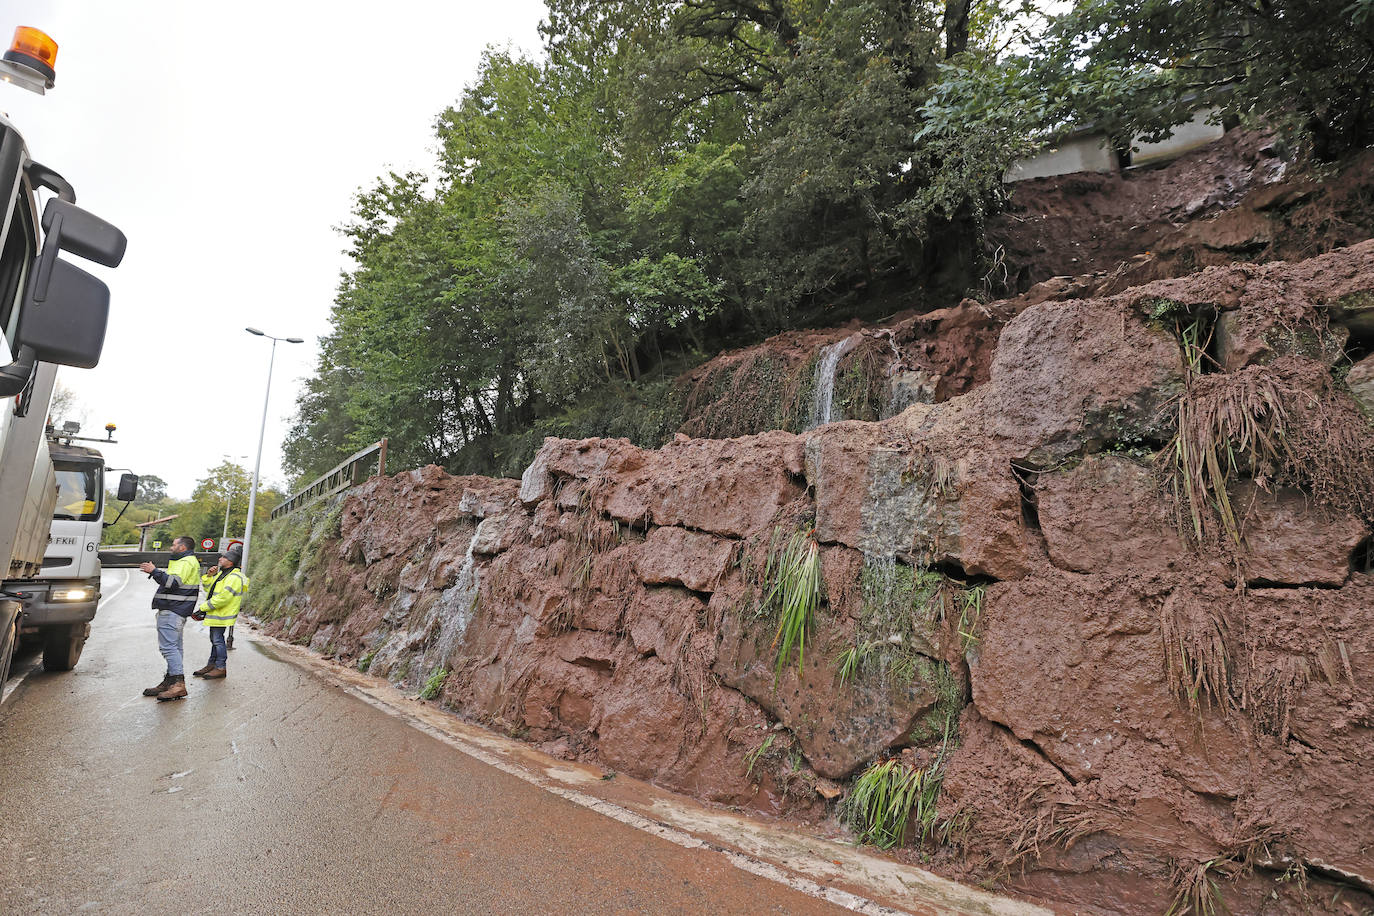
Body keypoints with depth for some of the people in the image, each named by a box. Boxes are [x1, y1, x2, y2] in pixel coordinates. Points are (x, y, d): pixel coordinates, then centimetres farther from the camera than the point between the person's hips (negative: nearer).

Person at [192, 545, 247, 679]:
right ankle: (211, 665, 28)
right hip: (215, 614, 10)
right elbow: (208, 589, 21)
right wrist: (209, 576, 5)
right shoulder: (222, 573, 14)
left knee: (218, 639, -5)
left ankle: (221, 668, 4)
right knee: (214, 639, 17)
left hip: (222, 615, -10)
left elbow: (222, 598, -24)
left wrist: (203, 608, -16)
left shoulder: (234, 577, -20)